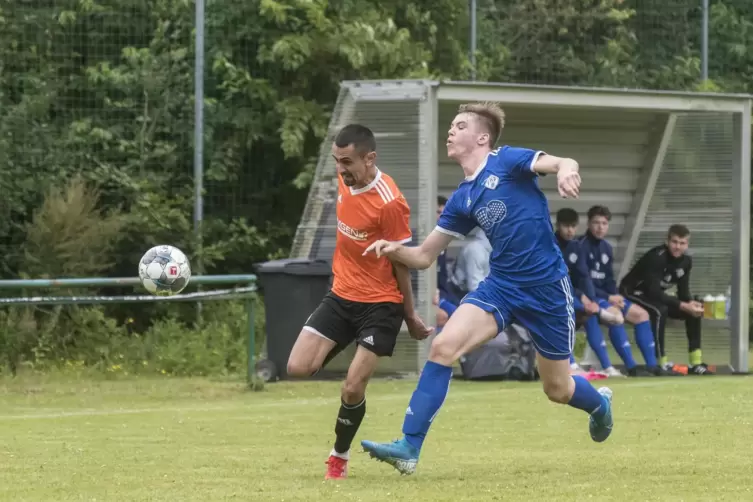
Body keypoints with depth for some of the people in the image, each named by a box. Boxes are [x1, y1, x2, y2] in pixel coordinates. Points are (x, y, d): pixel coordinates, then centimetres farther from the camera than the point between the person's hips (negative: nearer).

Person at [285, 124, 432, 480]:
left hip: (380, 305, -7)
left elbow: (402, 261, -13)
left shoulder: (390, 203, -23)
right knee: (298, 368, -8)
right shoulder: (344, 181, -1)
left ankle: (339, 458, 13)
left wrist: (410, 315, -4)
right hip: (341, 295, 7)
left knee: (352, 389, -9)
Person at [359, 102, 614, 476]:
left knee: (558, 390, 9)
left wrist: (566, 171, -48)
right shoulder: (461, 200, 8)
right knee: (443, 346, -18)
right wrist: (394, 249, -10)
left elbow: (564, 163, -22)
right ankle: (409, 448, -18)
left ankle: (599, 403, 48)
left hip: (546, 288, -5)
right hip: (500, 286, 5)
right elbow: (424, 256, 11)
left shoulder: (507, 161, -7)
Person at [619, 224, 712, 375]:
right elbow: (654, 292, -35)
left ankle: (696, 363, -1)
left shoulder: (686, 261, -5)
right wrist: (684, 306, -37)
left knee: (694, 312, -3)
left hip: (655, 296, 8)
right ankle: (661, 363, -31)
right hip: (632, 292, -8)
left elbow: (683, 292, -1)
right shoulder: (656, 258, -30)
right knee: (660, 311, -36)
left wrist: (691, 303, -25)